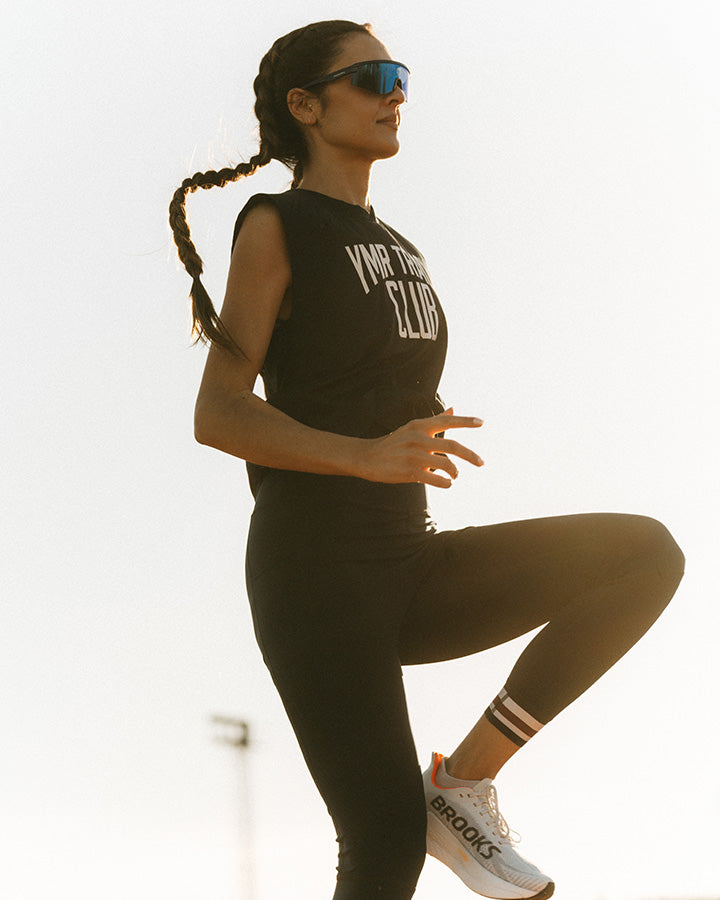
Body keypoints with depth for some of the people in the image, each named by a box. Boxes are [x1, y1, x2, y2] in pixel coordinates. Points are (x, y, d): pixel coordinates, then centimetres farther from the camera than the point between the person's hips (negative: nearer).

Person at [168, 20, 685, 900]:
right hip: (312, 571, -7)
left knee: (649, 556, -12)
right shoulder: (273, 226, -2)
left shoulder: (396, 255, 21)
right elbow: (218, 414, -12)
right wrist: (372, 455, -26)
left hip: (405, 568, 7)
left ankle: (463, 786, -9)